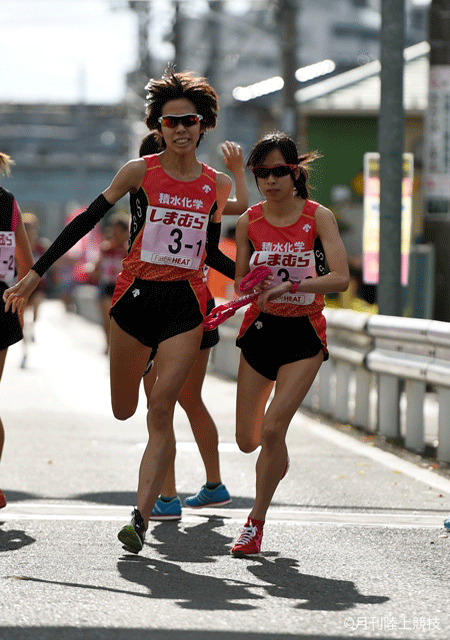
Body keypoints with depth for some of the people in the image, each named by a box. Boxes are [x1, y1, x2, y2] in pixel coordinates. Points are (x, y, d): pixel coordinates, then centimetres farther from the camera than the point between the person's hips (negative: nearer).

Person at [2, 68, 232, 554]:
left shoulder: (218, 185, 5)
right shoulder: (139, 172, -1)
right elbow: (86, 221, 0)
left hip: (185, 304, 0)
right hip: (135, 296, 0)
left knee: (160, 412, -13)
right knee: (123, 411, 12)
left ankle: (141, 515, -15)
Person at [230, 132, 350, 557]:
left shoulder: (318, 217, -10)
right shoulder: (248, 222, -1)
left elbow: (340, 278, -19)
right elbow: (240, 279, 10)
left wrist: (290, 286, -30)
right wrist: (253, 287, -13)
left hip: (304, 334, -3)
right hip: (260, 329, 3)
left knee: (272, 430, -15)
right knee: (247, 440, 5)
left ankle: (256, 521, 1)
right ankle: (277, 460, 43)